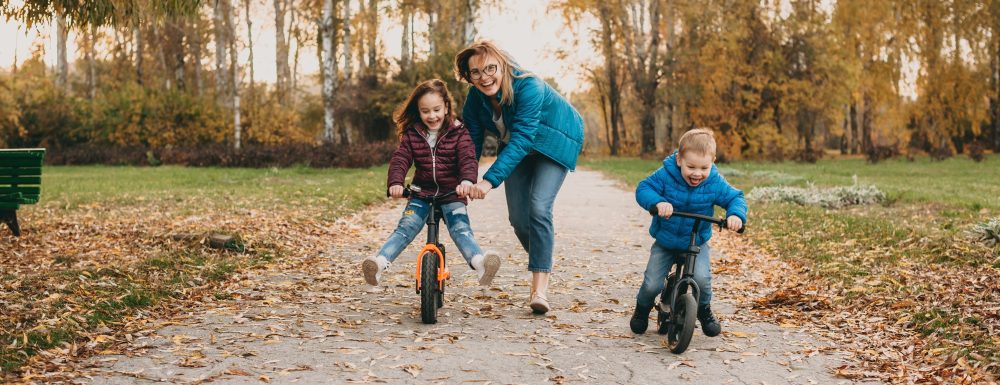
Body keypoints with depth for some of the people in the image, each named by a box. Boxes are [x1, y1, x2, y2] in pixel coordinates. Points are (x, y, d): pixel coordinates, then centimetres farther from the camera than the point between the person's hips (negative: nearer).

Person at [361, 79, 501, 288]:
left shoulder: (459, 132, -2)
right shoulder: (412, 134, 4)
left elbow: (468, 159, -16)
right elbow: (400, 159, -6)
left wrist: (467, 180, -38)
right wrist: (395, 182, -28)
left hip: (452, 194, -2)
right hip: (422, 192, 2)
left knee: (460, 229, -24)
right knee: (406, 228, -19)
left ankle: (479, 262, -48)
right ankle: (380, 263, -35)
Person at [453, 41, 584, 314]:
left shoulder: (528, 87, -36)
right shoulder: (476, 96, -17)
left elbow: (522, 139, -44)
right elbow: (472, 140, -12)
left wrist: (490, 180, -52)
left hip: (556, 142, -6)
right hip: (515, 148, 6)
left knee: (539, 207, -22)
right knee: (517, 216, -1)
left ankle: (540, 286, -19)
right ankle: (542, 255, 27)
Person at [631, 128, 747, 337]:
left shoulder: (715, 183, -14)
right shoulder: (665, 175, -18)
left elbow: (735, 197, -8)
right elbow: (643, 189, -20)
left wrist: (736, 215, -31)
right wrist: (658, 202, -41)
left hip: (697, 243, 0)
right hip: (665, 241, 0)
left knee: (702, 278, -23)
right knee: (652, 284, -7)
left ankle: (704, 310, 10)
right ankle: (642, 309, 29)